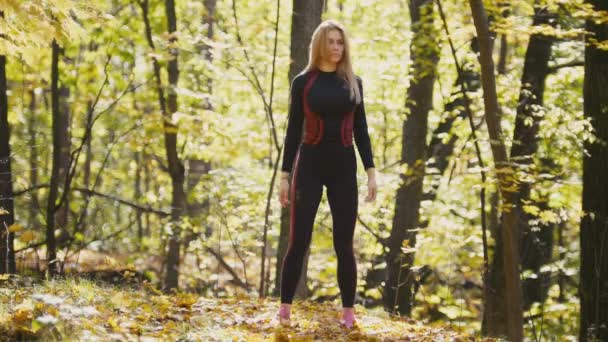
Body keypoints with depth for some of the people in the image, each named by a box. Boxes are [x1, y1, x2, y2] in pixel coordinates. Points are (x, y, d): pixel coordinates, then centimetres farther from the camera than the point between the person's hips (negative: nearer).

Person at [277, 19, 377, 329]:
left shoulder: (353, 82, 8)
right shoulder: (303, 82, 1)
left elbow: (360, 129, 9)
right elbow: (293, 130, 2)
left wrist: (371, 171, 2)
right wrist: (285, 174, -2)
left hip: (344, 167, 2)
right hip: (310, 165, -2)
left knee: (344, 243, 4)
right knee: (299, 241, -4)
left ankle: (348, 312, 11)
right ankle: (285, 308, 6)